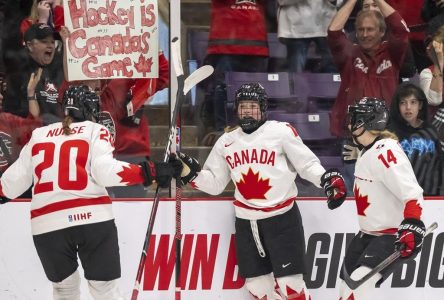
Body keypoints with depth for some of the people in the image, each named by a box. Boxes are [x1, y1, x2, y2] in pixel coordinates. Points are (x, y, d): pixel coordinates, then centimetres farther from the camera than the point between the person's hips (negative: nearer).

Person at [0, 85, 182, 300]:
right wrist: (150, 173, -10)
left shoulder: (38, 135, 17)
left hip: (47, 224, 3)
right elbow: (105, 171, -11)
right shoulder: (95, 131, 6)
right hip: (92, 218, -3)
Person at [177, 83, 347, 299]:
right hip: (246, 222, 5)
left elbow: (307, 164, -5)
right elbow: (214, 184, 12)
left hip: (282, 218, -5)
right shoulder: (226, 142, 9)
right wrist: (191, 172, -4)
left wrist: (327, 178, -23)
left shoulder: (281, 132, -6)